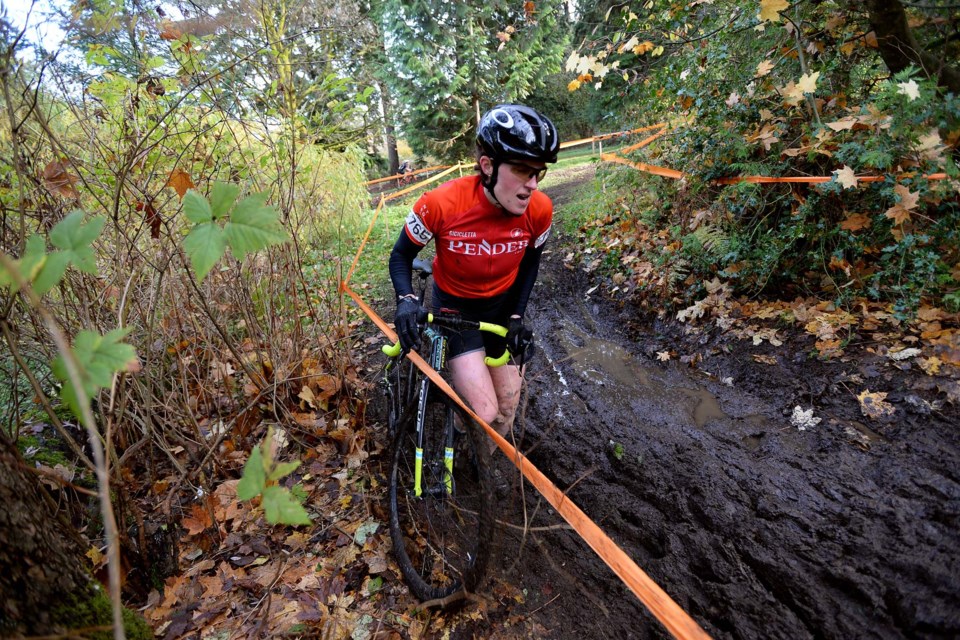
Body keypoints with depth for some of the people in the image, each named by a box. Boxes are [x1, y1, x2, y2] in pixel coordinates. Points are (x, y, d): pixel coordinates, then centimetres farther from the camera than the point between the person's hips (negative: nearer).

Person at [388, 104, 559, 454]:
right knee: (484, 411, -15)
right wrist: (406, 300, -31)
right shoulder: (442, 203, -30)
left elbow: (530, 262, 1)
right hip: (454, 307, -3)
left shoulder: (539, 210, -21)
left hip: (502, 306, 4)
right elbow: (401, 255, -13)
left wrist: (517, 316, -7)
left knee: (507, 406, 10)